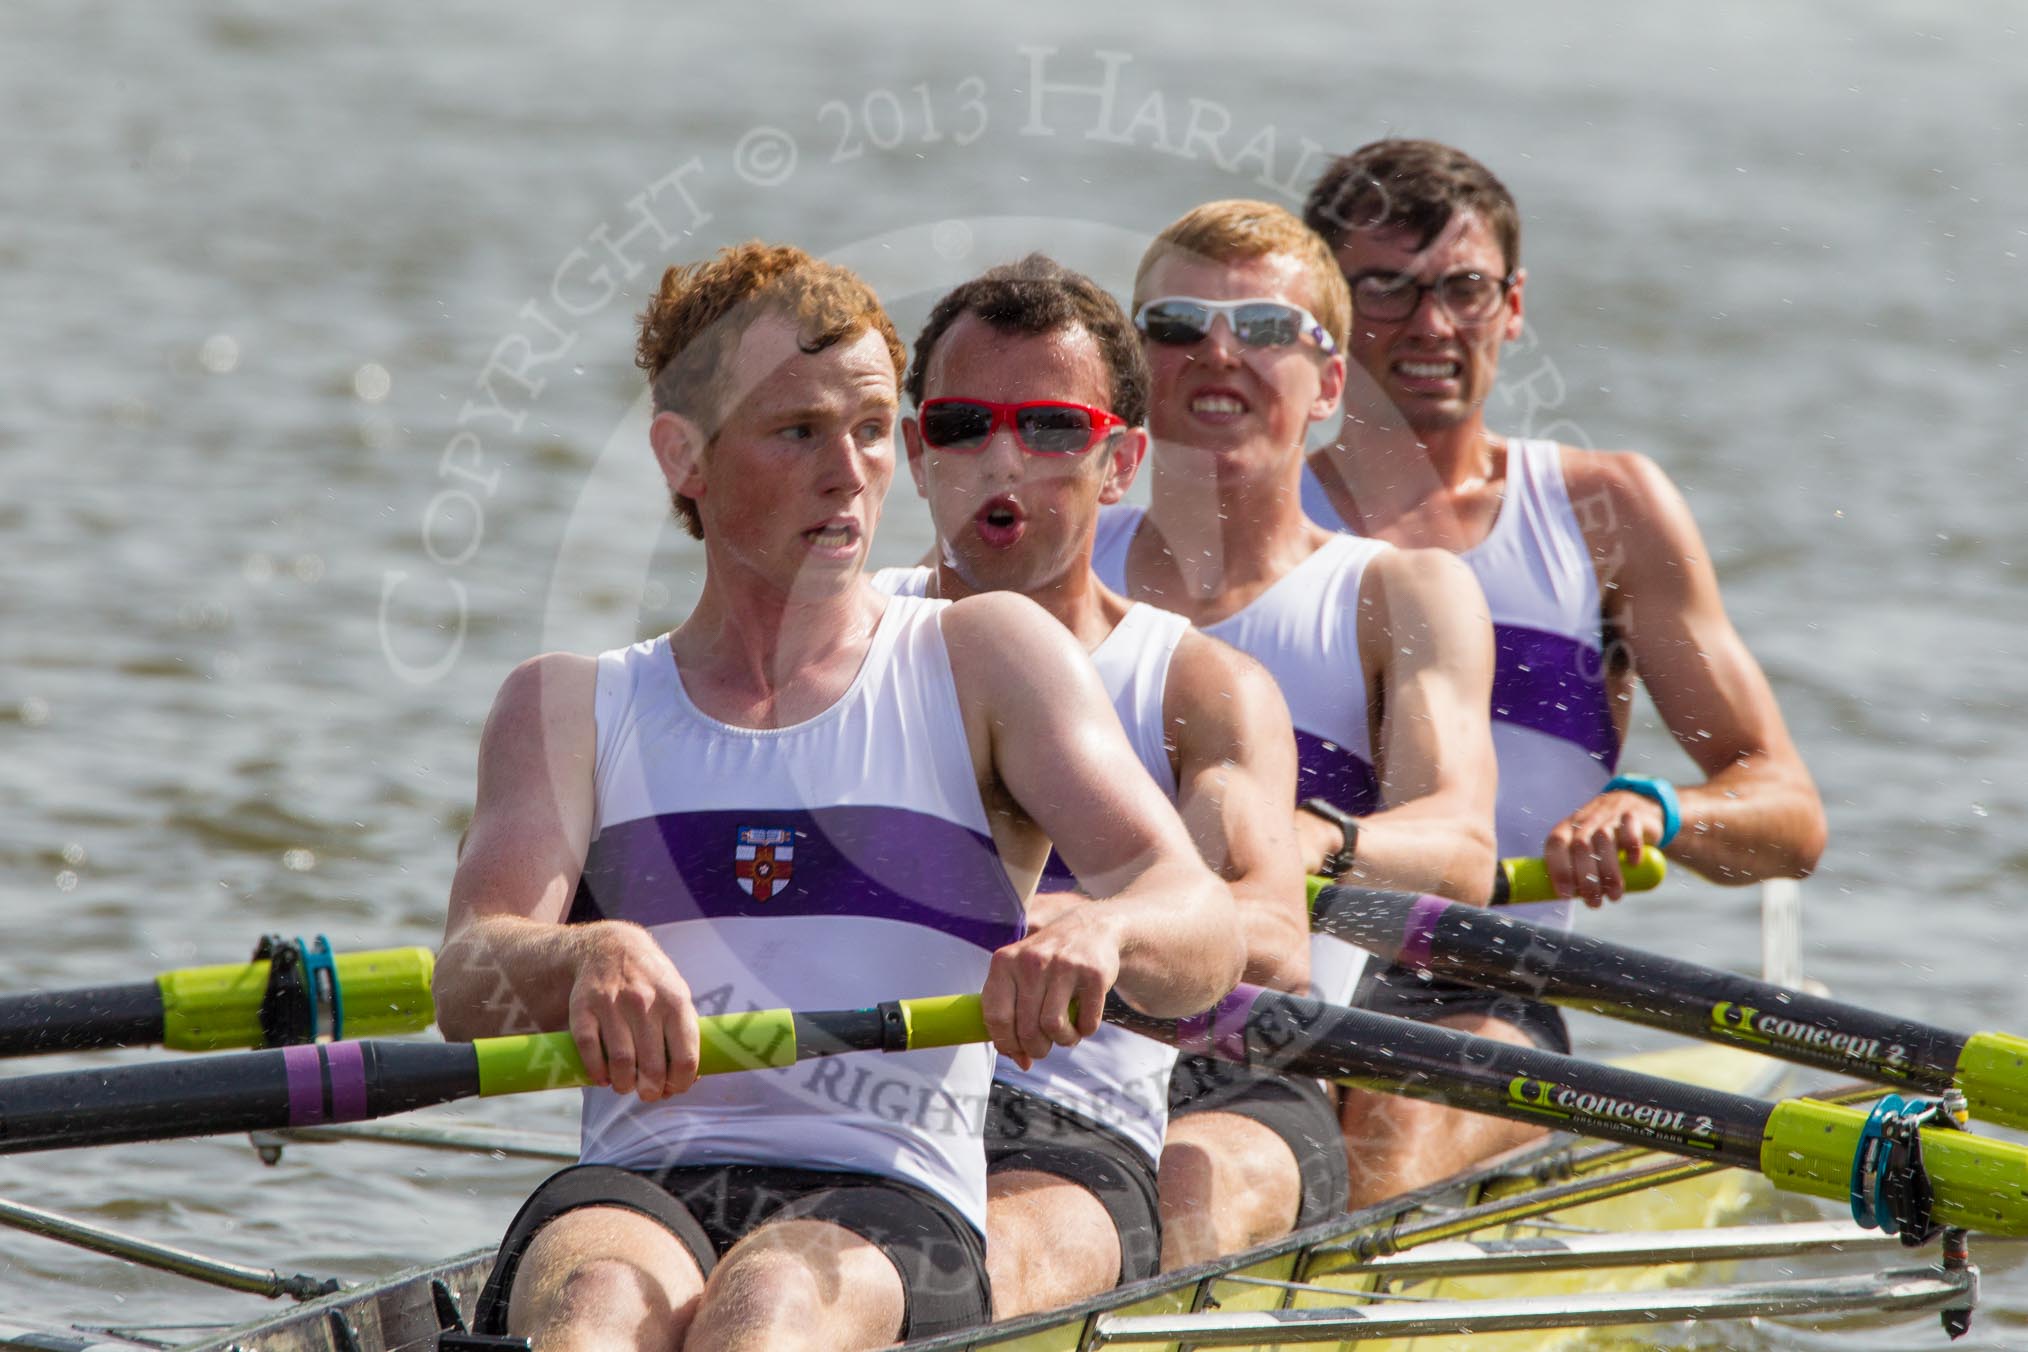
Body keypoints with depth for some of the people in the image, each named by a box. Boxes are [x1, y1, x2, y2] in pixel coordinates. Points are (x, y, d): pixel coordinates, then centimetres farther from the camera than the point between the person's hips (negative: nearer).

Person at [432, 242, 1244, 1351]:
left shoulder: (986, 660, 15)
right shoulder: (572, 707, 18)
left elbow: (1203, 931, 1)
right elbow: (467, 987, 1)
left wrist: (1101, 933, -25)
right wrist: (589, 959, -25)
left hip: (893, 1205, 0)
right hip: (637, 1187, 0)